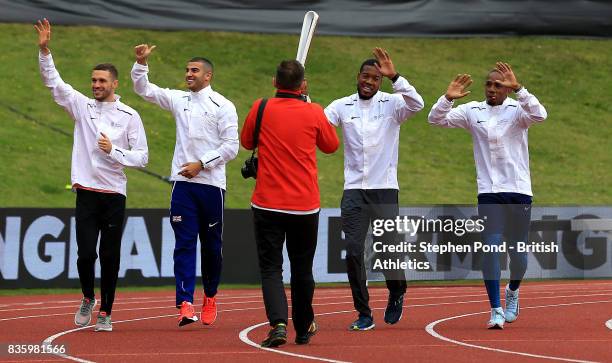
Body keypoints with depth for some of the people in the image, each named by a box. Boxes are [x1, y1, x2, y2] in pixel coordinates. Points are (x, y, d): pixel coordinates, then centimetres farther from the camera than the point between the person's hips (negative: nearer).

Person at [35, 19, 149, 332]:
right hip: (87, 192, 1)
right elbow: (53, 82, -1)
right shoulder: (82, 105, 7)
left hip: (114, 194, -1)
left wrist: (114, 151, -13)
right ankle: (88, 298, 20)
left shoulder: (129, 116, 3)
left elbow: (142, 156, 1)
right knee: (86, 253, -7)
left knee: (110, 256, 2)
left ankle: (105, 313, 14)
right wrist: (44, 50, -12)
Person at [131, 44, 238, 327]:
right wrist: (141, 63, -3)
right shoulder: (179, 99, 11)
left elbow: (231, 147, -6)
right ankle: (185, 303, -13)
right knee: (184, 244, -6)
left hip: (211, 184, -3)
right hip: (183, 184, 3)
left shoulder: (223, 106, -2)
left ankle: (210, 297, 26)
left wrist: (201, 164, -13)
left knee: (212, 245, 7)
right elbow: (144, 89, 13)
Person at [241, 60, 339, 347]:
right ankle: (303, 329, 29)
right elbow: (331, 146, 13)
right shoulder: (314, 112, -5)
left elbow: (247, 142, 10)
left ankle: (278, 324, -20)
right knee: (302, 269, 16)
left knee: (271, 269, 1)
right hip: (305, 205, 1)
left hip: (268, 204, -1)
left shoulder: (261, 109, -6)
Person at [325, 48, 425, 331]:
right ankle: (364, 314, 3)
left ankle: (397, 295, 29)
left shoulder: (392, 104, -1)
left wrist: (395, 77, -28)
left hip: (385, 190, -2)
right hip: (354, 190, 2)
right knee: (353, 251, -5)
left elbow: (416, 104, -20)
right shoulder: (341, 107, 6)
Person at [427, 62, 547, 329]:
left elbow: (539, 115, -23)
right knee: (491, 246, -12)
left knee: (518, 251, 7)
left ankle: (512, 291, 38)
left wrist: (517, 88, -32)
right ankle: (496, 309, -9)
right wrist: (448, 98, -19)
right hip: (489, 193, 1)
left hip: (519, 190, -1)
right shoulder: (473, 111, 4)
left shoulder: (517, 110, -2)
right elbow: (436, 119, -1)